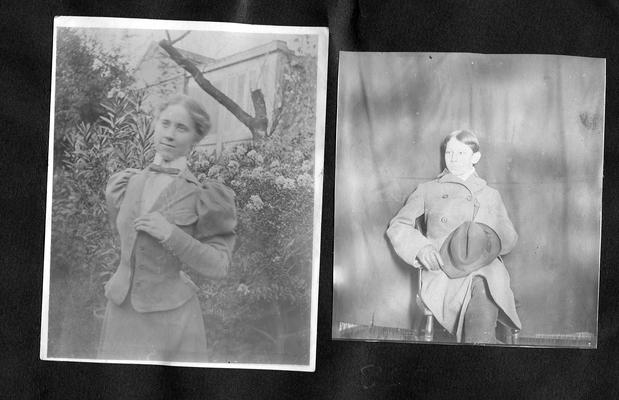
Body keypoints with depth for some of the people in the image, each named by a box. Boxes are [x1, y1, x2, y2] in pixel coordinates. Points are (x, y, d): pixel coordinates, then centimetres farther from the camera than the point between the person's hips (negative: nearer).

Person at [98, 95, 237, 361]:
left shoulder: (205, 195, -8)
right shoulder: (127, 184, 6)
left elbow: (218, 265, -10)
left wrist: (170, 234, -20)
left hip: (170, 316, -4)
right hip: (121, 311, 4)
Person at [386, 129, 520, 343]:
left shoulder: (491, 195, 29)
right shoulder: (428, 190, 24)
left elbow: (510, 238, 27)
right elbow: (398, 226, 19)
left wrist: (492, 238, 1)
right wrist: (421, 247, -3)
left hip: (487, 272, 1)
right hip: (443, 273, -1)